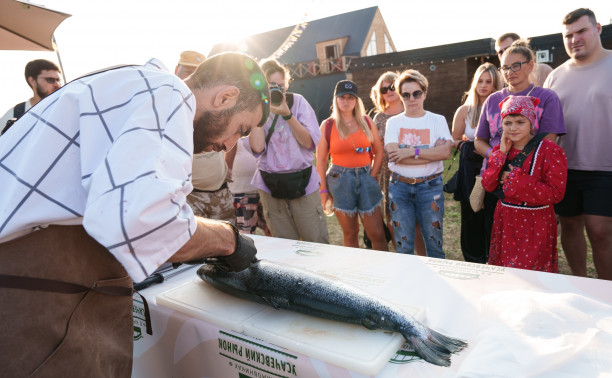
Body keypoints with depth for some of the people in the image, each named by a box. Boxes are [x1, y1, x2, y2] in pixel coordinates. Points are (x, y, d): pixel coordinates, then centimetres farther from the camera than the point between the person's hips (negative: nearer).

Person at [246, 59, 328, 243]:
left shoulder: (297, 101, 0)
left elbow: (310, 142, -9)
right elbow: (257, 147, -13)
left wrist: (287, 114, -18)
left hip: (302, 183, -1)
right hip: (270, 186, 2)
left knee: (318, 244, 2)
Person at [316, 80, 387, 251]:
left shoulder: (367, 122, 7)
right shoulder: (327, 125, 1)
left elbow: (378, 153, 11)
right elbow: (321, 160, 1)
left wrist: (371, 177, 0)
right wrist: (323, 190, -3)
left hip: (365, 178, 2)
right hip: (340, 180, -1)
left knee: (377, 234, 1)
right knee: (350, 233, 8)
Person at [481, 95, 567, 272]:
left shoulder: (550, 151, -12)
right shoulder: (500, 150, 6)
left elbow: (555, 193, -18)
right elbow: (487, 185, -3)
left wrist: (516, 179, -19)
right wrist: (501, 154, -9)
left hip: (535, 224, -5)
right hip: (505, 222, 5)